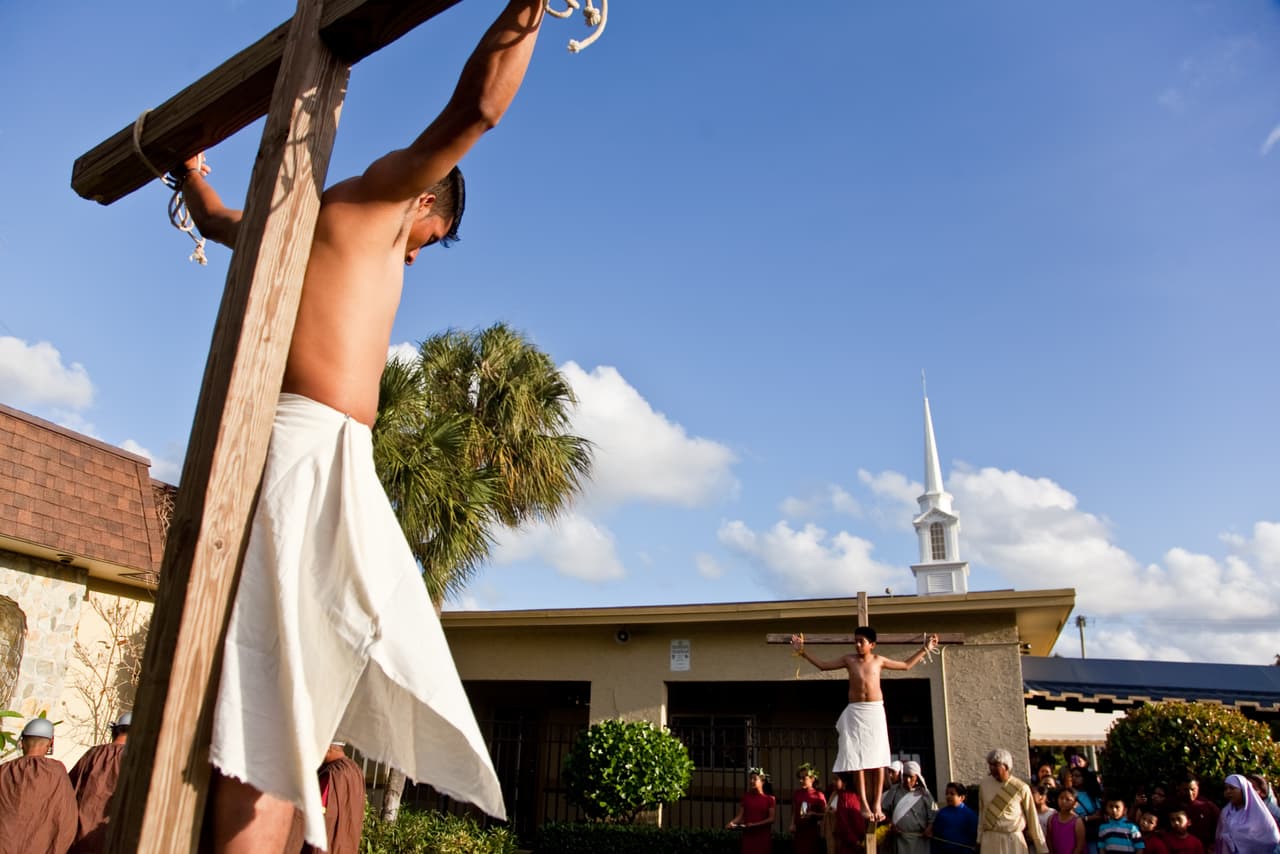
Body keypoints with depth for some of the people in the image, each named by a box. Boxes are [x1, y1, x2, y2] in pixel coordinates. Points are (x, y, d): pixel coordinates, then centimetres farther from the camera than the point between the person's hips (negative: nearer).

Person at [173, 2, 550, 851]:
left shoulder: (310, 220, 26)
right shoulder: (381, 193, 4)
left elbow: (216, 219, 45)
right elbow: (476, 109, -9)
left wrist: (189, 162, 65)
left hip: (297, 455, 9)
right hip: (316, 455, -9)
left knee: (282, 693, 9)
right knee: (276, 697, -14)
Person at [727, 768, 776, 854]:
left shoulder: (769, 799, 1)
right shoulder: (745, 797, 9)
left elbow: (772, 818, -7)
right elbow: (740, 816, 3)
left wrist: (755, 824, -17)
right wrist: (732, 822, -17)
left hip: (763, 837, -2)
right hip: (748, 836, 2)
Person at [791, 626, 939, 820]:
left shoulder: (879, 660, 5)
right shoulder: (849, 659, 4)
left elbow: (906, 665, 18)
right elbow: (823, 665, 12)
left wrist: (925, 649, 16)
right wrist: (803, 652, 7)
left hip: (875, 711, 0)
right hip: (855, 712, 0)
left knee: (878, 759, -3)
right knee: (857, 759, -4)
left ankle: (877, 804, 3)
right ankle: (864, 804, 0)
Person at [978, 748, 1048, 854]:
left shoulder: (1021, 788, -8)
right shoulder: (984, 784, 2)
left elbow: (1032, 819, -1)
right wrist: (979, 839, 14)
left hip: (1013, 840, -2)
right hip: (989, 840, 3)